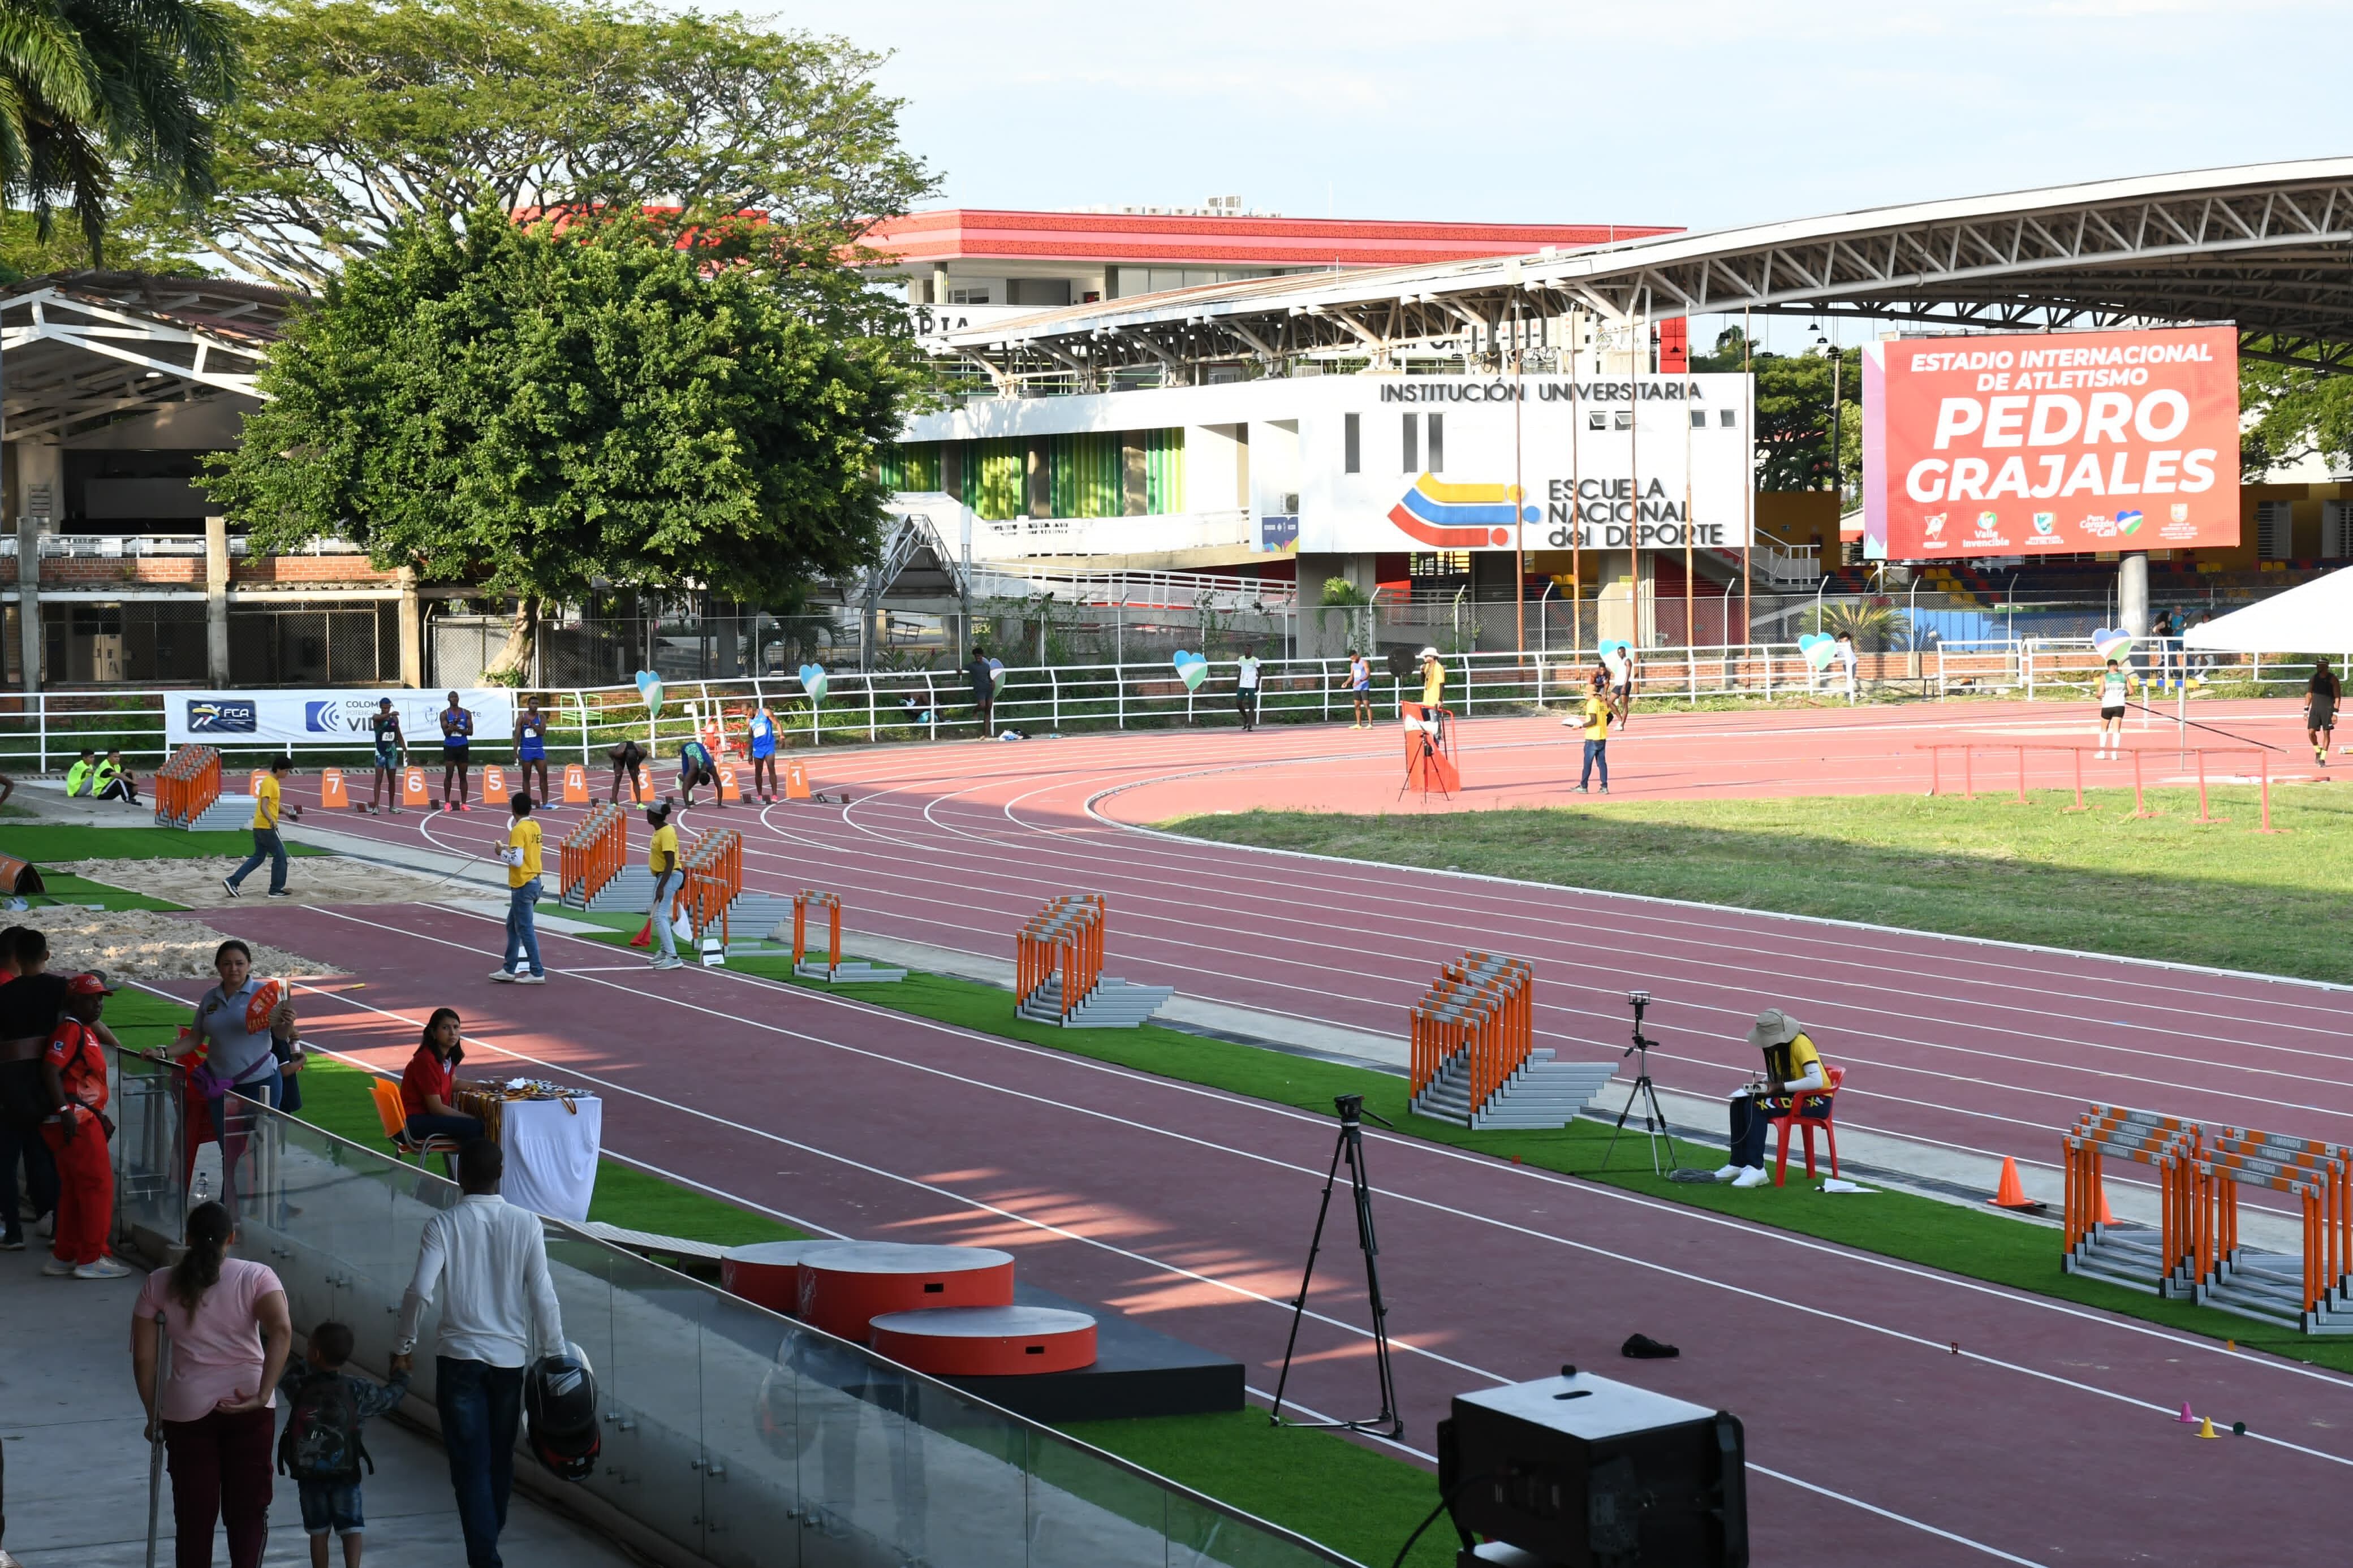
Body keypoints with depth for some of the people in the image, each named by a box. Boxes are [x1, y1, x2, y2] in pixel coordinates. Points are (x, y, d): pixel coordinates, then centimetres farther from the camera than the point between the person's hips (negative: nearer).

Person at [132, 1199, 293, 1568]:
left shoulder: (159, 1284, 4)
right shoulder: (256, 1277, -1)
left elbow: (143, 1358, 2)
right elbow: (282, 1331, -19)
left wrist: (154, 1414, 11)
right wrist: (263, 1396, -21)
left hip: (187, 1410, 1)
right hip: (249, 1410, -1)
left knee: (194, 1514, 9)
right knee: (248, 1507, 10)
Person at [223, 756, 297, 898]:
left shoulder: (275, 782, 15)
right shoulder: (269, 783, -16)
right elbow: (264, 807, -26)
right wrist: (272, 820, -41)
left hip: (260, 827, 10)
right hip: (266, 827, -10)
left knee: (258, 857, 14)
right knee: (280, 857, -2)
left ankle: (232, 881, 11)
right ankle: (276, 890, 5)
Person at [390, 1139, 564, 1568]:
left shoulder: (443, 1225, -8)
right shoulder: (526, 1224, -4)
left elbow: (420, 1291, -15)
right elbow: (543, 1297, -5)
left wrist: (403, 1346, -1)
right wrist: (555, 1353, 5)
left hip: (460, 1356, -2)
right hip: (511, 1356, 2)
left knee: (471, 1465, -1)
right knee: (501, 1460, 20)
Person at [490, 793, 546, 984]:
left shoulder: (519, 830, -17)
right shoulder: (535, 827, 8)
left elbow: (517, 860, -22)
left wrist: (502, 853, -7)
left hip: (523, 886, -9)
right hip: (534, 881, 9)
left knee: (526, 929, -3)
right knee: (512, 925, 18)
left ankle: (537, 974, -1)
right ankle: (509, 969, 23)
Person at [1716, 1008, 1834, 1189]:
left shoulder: (1800, 1043, -21)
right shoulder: (1778, 1045, 4)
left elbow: (1816, 1081, -30)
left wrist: (1779, 1087, -28)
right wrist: (1764, 1082, -6)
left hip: (1815, 1100, -9)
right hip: (1793, 1095, 9)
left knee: (1756, 1107, -27)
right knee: (1739, 1104, -8)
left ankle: (1756, 1169, -27)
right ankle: (1738, 1164, -2)